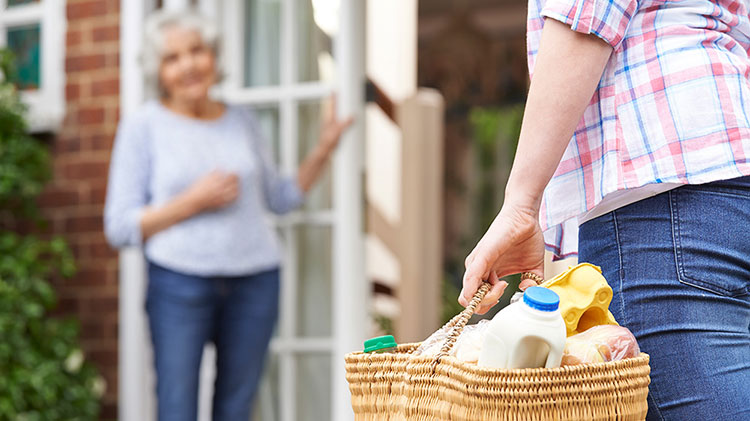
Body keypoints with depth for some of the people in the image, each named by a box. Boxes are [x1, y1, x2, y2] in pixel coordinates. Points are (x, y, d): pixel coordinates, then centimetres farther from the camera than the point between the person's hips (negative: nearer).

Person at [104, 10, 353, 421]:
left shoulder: (242, 122, 11)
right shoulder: (142, 127, 0)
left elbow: (279, 197, 22)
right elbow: (119, 227, -4)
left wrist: (322, 151, 8)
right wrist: (194, 202, -14)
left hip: (254, 282, 4)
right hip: (179, 283, -3)